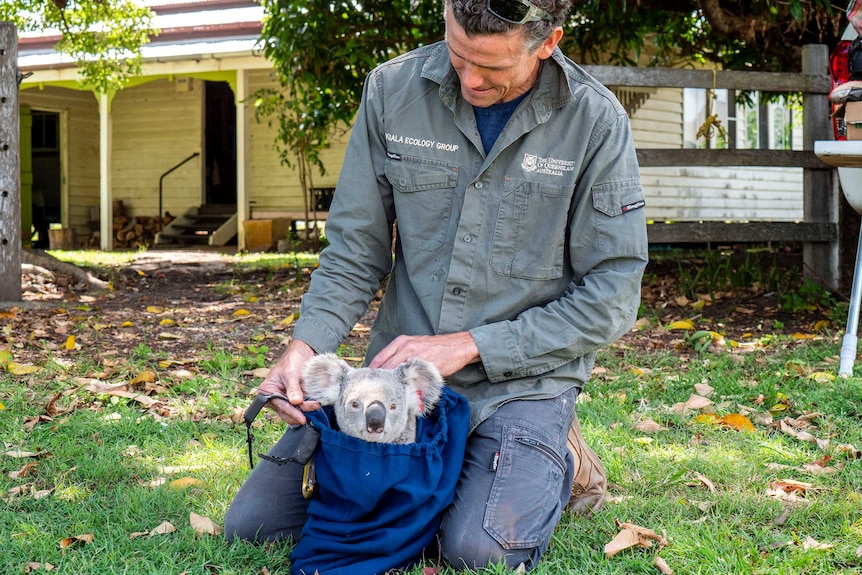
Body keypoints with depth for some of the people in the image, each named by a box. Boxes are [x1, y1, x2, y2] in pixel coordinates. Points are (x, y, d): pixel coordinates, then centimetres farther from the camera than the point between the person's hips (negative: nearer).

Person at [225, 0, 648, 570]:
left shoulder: (596, 122, -11)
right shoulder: (393, 90, -4)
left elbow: (610, 298, -9)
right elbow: (354, 251, 3)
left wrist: (469, 346, -15)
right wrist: (307, 342, -16)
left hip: (520, 379, -3)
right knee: (254, 522, -4)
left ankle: (551, 466, 8)